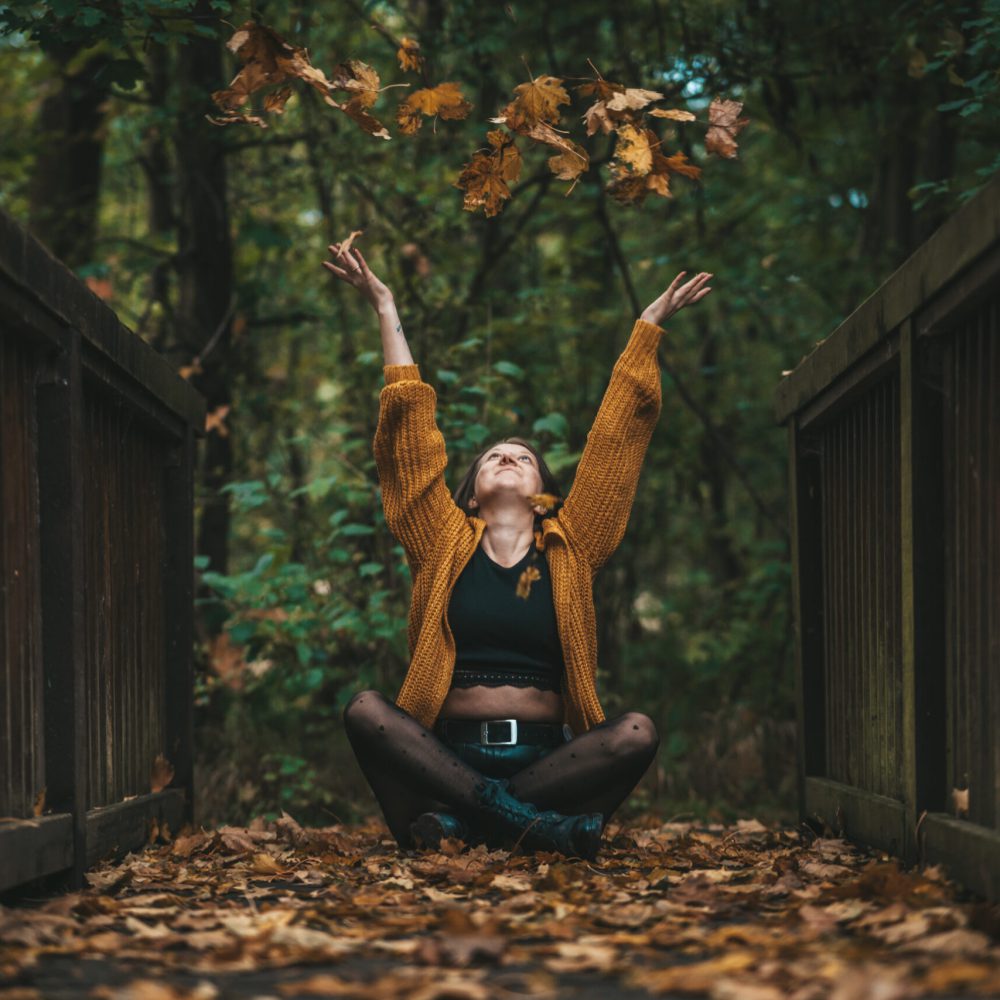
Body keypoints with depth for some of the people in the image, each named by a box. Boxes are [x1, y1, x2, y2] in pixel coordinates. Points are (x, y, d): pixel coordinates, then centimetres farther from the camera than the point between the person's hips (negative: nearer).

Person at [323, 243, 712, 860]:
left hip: (546, 757, 1)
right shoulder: (445, 543, 12)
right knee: (366, 711, -28)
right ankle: (532, 821, -33)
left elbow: (617, 436, 14)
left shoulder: (571, 547, 13)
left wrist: (650, 328, 17)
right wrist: (386, 309, 12)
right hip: (449, 753, 0)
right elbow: (409, 424, 11)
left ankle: (459, 817, -28)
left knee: (637, 734, -26)